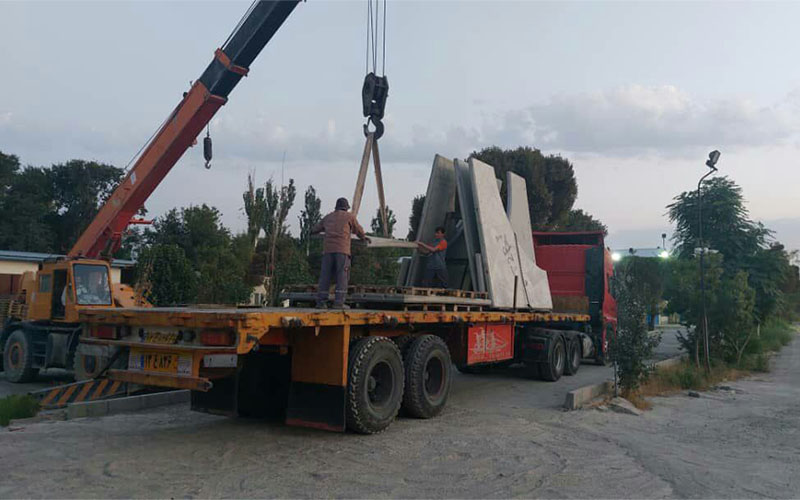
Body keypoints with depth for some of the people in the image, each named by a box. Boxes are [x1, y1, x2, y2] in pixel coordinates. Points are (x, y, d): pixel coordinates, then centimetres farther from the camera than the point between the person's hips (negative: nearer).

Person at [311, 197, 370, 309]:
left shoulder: (328, 217, 24)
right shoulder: (349, 216, 13)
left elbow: (316, 229, 37)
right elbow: (359, 230, 25)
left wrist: (312, 231, 60)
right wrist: (364, 237, 46)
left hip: (328, 249, 4)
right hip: (342, 249, -4)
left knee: (325, 275, 2)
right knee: (342, 275, -6)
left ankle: (321, 301, -2)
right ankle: (339, 302, -14)